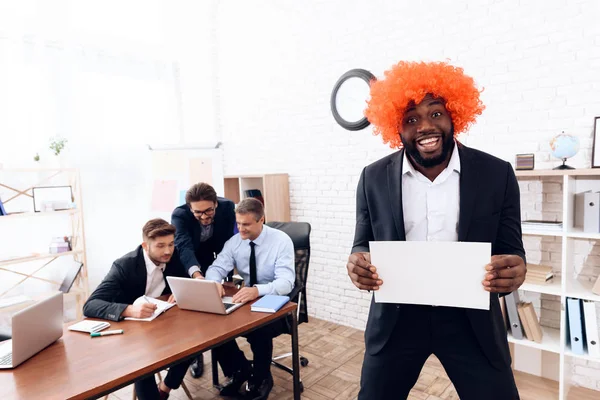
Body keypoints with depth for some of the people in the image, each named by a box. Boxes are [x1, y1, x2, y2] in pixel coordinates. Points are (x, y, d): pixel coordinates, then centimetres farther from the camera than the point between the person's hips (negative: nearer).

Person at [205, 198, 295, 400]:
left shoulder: (281, 240, -18)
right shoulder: (234, 241, -2)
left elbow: (286, 282, -27)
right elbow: (216, 268, -6)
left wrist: (257, 290, -47)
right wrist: (215, 283, -32)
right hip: (245, 302, 5)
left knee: (259, 330, -33)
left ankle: (261, 378, 1)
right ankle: (239, 370, 9)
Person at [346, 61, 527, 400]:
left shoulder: (497, 174, -5)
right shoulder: (374, 178, -4)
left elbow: (511, 248, 0)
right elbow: (363, 243, 3)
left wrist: (514, 269, -24)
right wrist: (359, 261, -21)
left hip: (471, 319, 0)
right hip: (396, 318, 1)